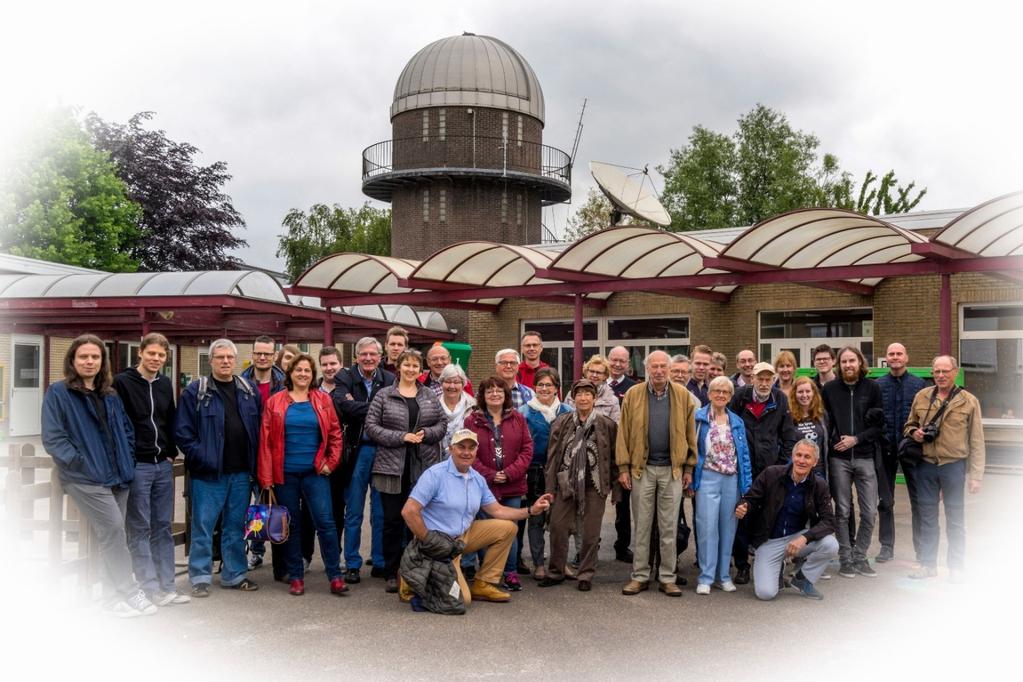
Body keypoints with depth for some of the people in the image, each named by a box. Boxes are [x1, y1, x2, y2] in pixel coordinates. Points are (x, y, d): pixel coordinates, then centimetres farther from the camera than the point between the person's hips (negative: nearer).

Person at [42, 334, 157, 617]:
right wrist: (80, 463, -15)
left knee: (110, 536, 10)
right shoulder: (58, 393, -2)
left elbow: (127, 431, 23)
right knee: (113, 529, -16)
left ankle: (119, 597, 17)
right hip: (85, 479, -6)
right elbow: (52, 438, -9)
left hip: (117, 477, 6)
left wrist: (126, 462, 10)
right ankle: (131, 593, -8)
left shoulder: (111, 396, 16)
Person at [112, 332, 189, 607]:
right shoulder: (122, 382, -7)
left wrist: (171, 452, 9)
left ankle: (167, 586, 15)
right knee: (140, 529, 1)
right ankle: (150, 589, 7)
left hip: (163, 465, 6)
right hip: (136, 466, -6)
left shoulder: (165, 384, 11)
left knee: (163, 527, 9)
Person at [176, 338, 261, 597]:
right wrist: (201, 458, -13)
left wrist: (254, 463, 3)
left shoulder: (250, 391, 9)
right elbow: (183, 432, -6)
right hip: (208, 473, -4)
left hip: (241, 472, 4)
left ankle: (234, 574, 24)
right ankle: (200, 578, 14)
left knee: (236, 525, 12)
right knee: (203, 525, 2)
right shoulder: (195, 391, -3)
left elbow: (259, 429, 11)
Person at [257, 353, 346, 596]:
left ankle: (335, 577, 1)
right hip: (285, 473, 1)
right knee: (291, 526, 9)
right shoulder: (275, 402, 2)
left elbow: (335, 433, 8)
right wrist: (266, 478, -4)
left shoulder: (323, 400, 4)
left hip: (315, 472, 0)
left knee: (325, 521, -6)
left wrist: (331, 462, -2)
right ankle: (296, 577, 19)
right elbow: (266, 440, 0)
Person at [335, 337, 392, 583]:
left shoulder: (390, 380, 4)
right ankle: (352, 565, 17)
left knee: (381, 513, 9)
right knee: (353, 512, 7)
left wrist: (357, 407, -13)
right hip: (356, 450, -1)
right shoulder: (345, 377, 0)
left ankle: (380, 563, 21)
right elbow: (341, 404, -19)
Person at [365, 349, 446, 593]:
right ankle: (392, 573, 14)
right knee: (393, 520, 3)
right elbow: (371, 426, -4)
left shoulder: (430, 396, 11)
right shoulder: (384, 395, 3)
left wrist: (426, 433, -10)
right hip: (392, 467, -2)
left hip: (424, 467, 2)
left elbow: (442, 424, 10)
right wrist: (401, 437, -12)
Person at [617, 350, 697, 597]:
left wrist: (689, 467, 2)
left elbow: (690, 433, 5)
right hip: (642, 468, 0)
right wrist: (623, 467, -4)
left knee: (669, 526, 7)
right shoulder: (633, 394, 0)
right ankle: (640, 576, 15)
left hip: (672, 469, 0)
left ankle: (667, 578, 15)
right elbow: (623, 433, 0)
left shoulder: (682, 395, 2)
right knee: (641, 525, 7)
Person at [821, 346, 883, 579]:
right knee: (842, 512, 5)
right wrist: (830, 442, -6)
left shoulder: (872, 388, 3)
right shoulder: (829, 389, 4)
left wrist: (856, 439, -9)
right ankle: (845, 559, 15)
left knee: (869, 512, 2)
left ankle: (860, 558, 17)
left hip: (865, 457, 0)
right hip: (838, 458, 0)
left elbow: (880, 424, 1)